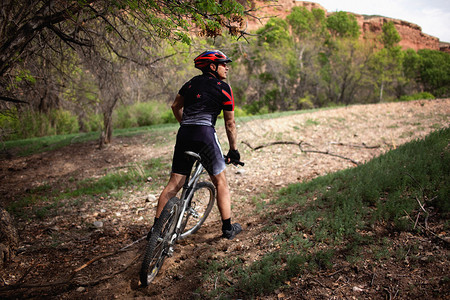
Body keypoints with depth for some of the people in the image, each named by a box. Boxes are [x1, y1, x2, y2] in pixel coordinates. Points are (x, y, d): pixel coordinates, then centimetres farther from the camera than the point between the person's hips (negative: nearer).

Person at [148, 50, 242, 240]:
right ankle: (228, 228, 14)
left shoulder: (192, 82, 19)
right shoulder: (224, 88, 4)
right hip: (205, 133, -5)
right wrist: (233, 150, 13)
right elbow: (230, 123, 6)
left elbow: (175, 106, 25)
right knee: (220, 182, 9)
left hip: (184, 135, 5)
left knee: (174, 183, 9)